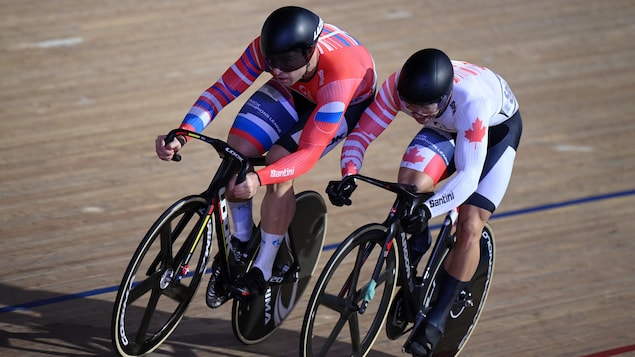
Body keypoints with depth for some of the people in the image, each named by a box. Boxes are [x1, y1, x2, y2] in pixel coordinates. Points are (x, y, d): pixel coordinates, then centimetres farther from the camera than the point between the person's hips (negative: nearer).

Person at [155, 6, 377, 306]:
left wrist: (259, 179, -59)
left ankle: (262, 272, -10)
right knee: (237, 150, -19)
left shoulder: (338, 74, -43)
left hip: (350, 101, -4)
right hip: (296, 92, 4)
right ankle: (241, 240, 7)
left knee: (278, 169, -26)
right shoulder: (267, 48, -32)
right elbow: (222, 90, -25)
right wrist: (181, 135, -42)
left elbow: (309, 152, -42)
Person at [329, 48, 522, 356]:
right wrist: (348, 175, -45)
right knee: (409, 184, -26)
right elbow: (361, 134, -25)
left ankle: (438, 317, 1)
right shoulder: (396, 86, -33)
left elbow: (468, 175, -45)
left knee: (469, 227, -16)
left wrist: (428, 209, -59)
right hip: (446, 129, 4)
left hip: (497, 127, -4)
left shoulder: (471, 99, -45)